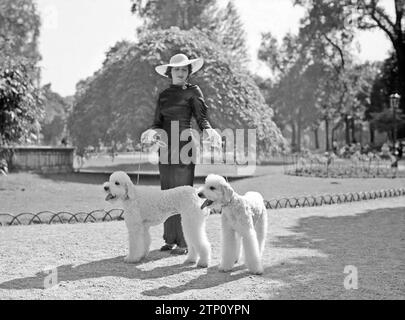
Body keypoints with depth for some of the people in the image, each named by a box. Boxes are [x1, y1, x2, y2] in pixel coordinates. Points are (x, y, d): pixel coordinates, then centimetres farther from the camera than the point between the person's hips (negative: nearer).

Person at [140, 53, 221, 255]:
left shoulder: (193, 91, 2)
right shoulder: (164, 95, 16)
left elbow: (202, 118, -2)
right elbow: (158, 122, 13)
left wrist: (209, 131, -22)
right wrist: (152, 132, -9)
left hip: (184, 145, -6)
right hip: (166, 146, 6)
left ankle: (185, 242, -2)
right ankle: (170, 239, 14)